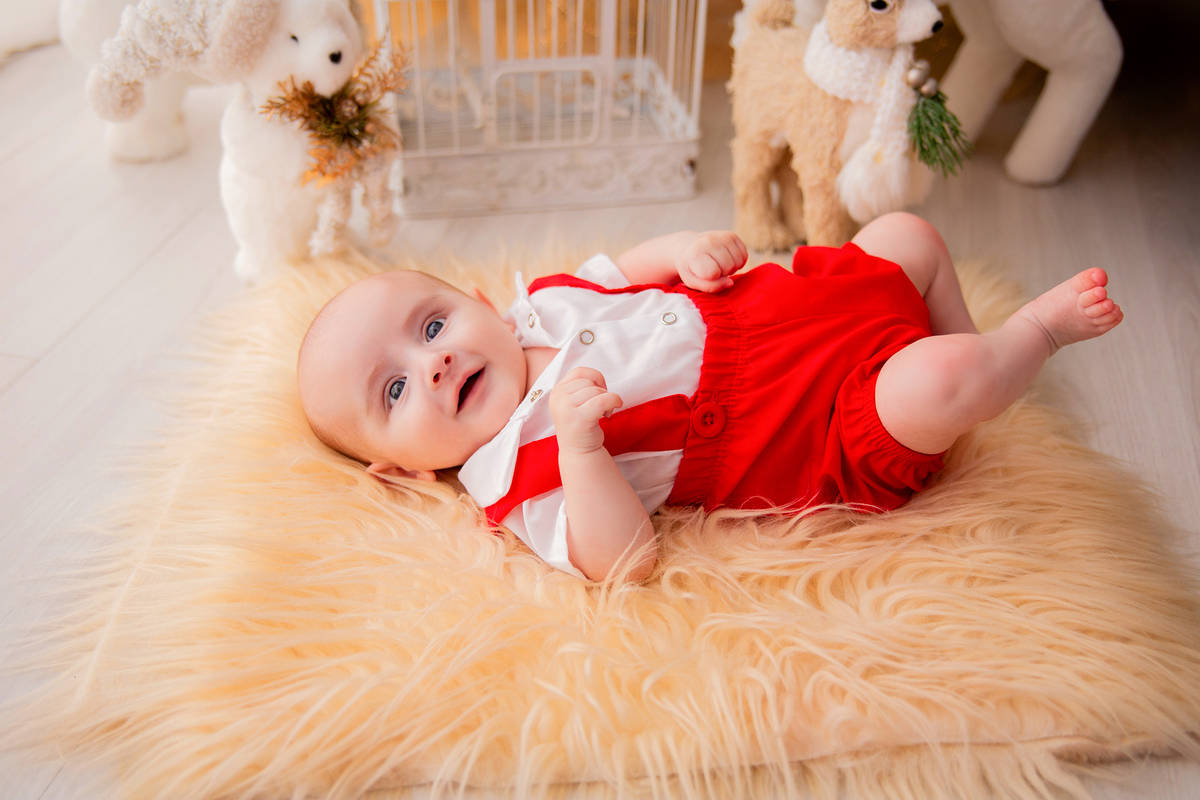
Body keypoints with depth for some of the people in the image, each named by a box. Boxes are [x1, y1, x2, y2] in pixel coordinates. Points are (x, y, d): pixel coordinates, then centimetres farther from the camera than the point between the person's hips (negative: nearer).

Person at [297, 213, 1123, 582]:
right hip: (834, 439, -7)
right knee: (930, 388, -30)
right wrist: (579, 446, -42)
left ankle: (972, 348, 32)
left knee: (908, 234, 12)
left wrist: (686, 248, -5)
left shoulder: (540, 302, 2)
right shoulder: (519, 479, -18)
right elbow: (626, 558, -27)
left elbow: (626, 272, 18)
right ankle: (1038, 327, 4)